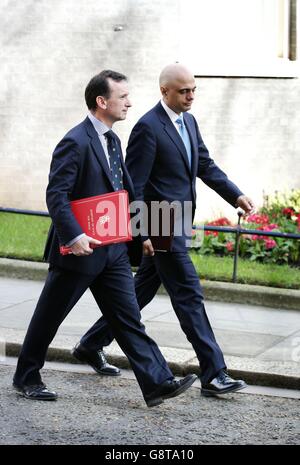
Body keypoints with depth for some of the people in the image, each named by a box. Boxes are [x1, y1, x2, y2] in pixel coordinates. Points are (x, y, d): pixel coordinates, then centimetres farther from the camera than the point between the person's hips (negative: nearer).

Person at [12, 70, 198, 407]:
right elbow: (56, 195, -22)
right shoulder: (76, 142, -17)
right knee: (49, 317, 8)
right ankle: (26, 377, 25)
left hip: (112, 250, 8)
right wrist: (74, 236, -29)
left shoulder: (112, 140, 12)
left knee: (128, 318, 3)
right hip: (80, 249, -8)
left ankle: (157, 383, -1)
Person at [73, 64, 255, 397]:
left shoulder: (188, 121, 12)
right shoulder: (148, 127, -16)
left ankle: (92, 343, 32)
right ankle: (213, 374, -3)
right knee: (189, 295, -7)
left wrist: (236, 196, 4)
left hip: (177, 226, 9)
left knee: (141, 290, 17)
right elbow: (133, 186, -16)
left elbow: (206, 166, 17)